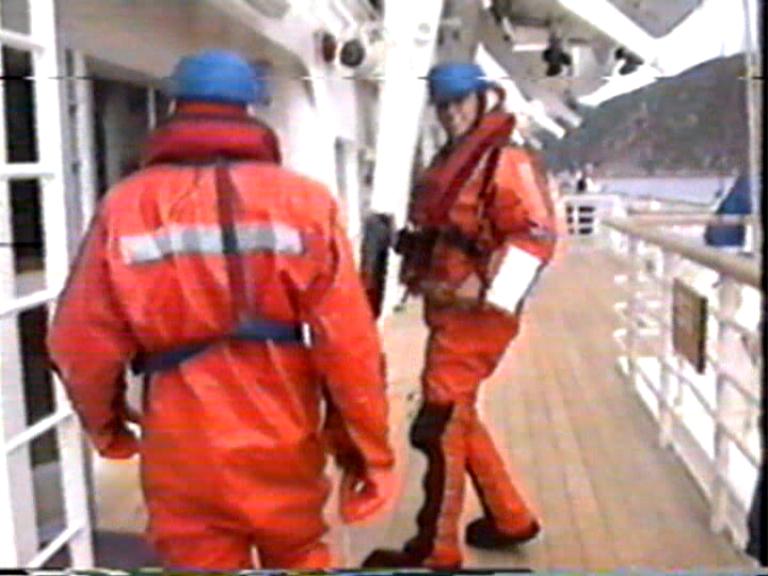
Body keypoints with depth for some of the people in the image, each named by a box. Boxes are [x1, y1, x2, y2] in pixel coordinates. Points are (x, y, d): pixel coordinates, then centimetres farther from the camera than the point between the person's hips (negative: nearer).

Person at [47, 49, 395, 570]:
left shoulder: (127, 206, -5)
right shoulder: (304, 201, -7)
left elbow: (82, 344, -4)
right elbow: (348, 341, -11)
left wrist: (107, 426, 16)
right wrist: (368, 448, -1)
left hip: (182, 448, 0)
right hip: (282, 441, 1)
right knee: (299, 558, 24)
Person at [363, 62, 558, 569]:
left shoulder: (507, 162, -11)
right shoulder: (447, 163, 17)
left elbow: (536, 235, -21)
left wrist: (491, 294, -25)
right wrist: (416, 274, 13)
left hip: (475, 313, -10)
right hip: (445, 309, 10)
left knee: (440, 423, -5)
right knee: (458, 417, 17)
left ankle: (435, 550, 8)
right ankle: (510, 518, 32)